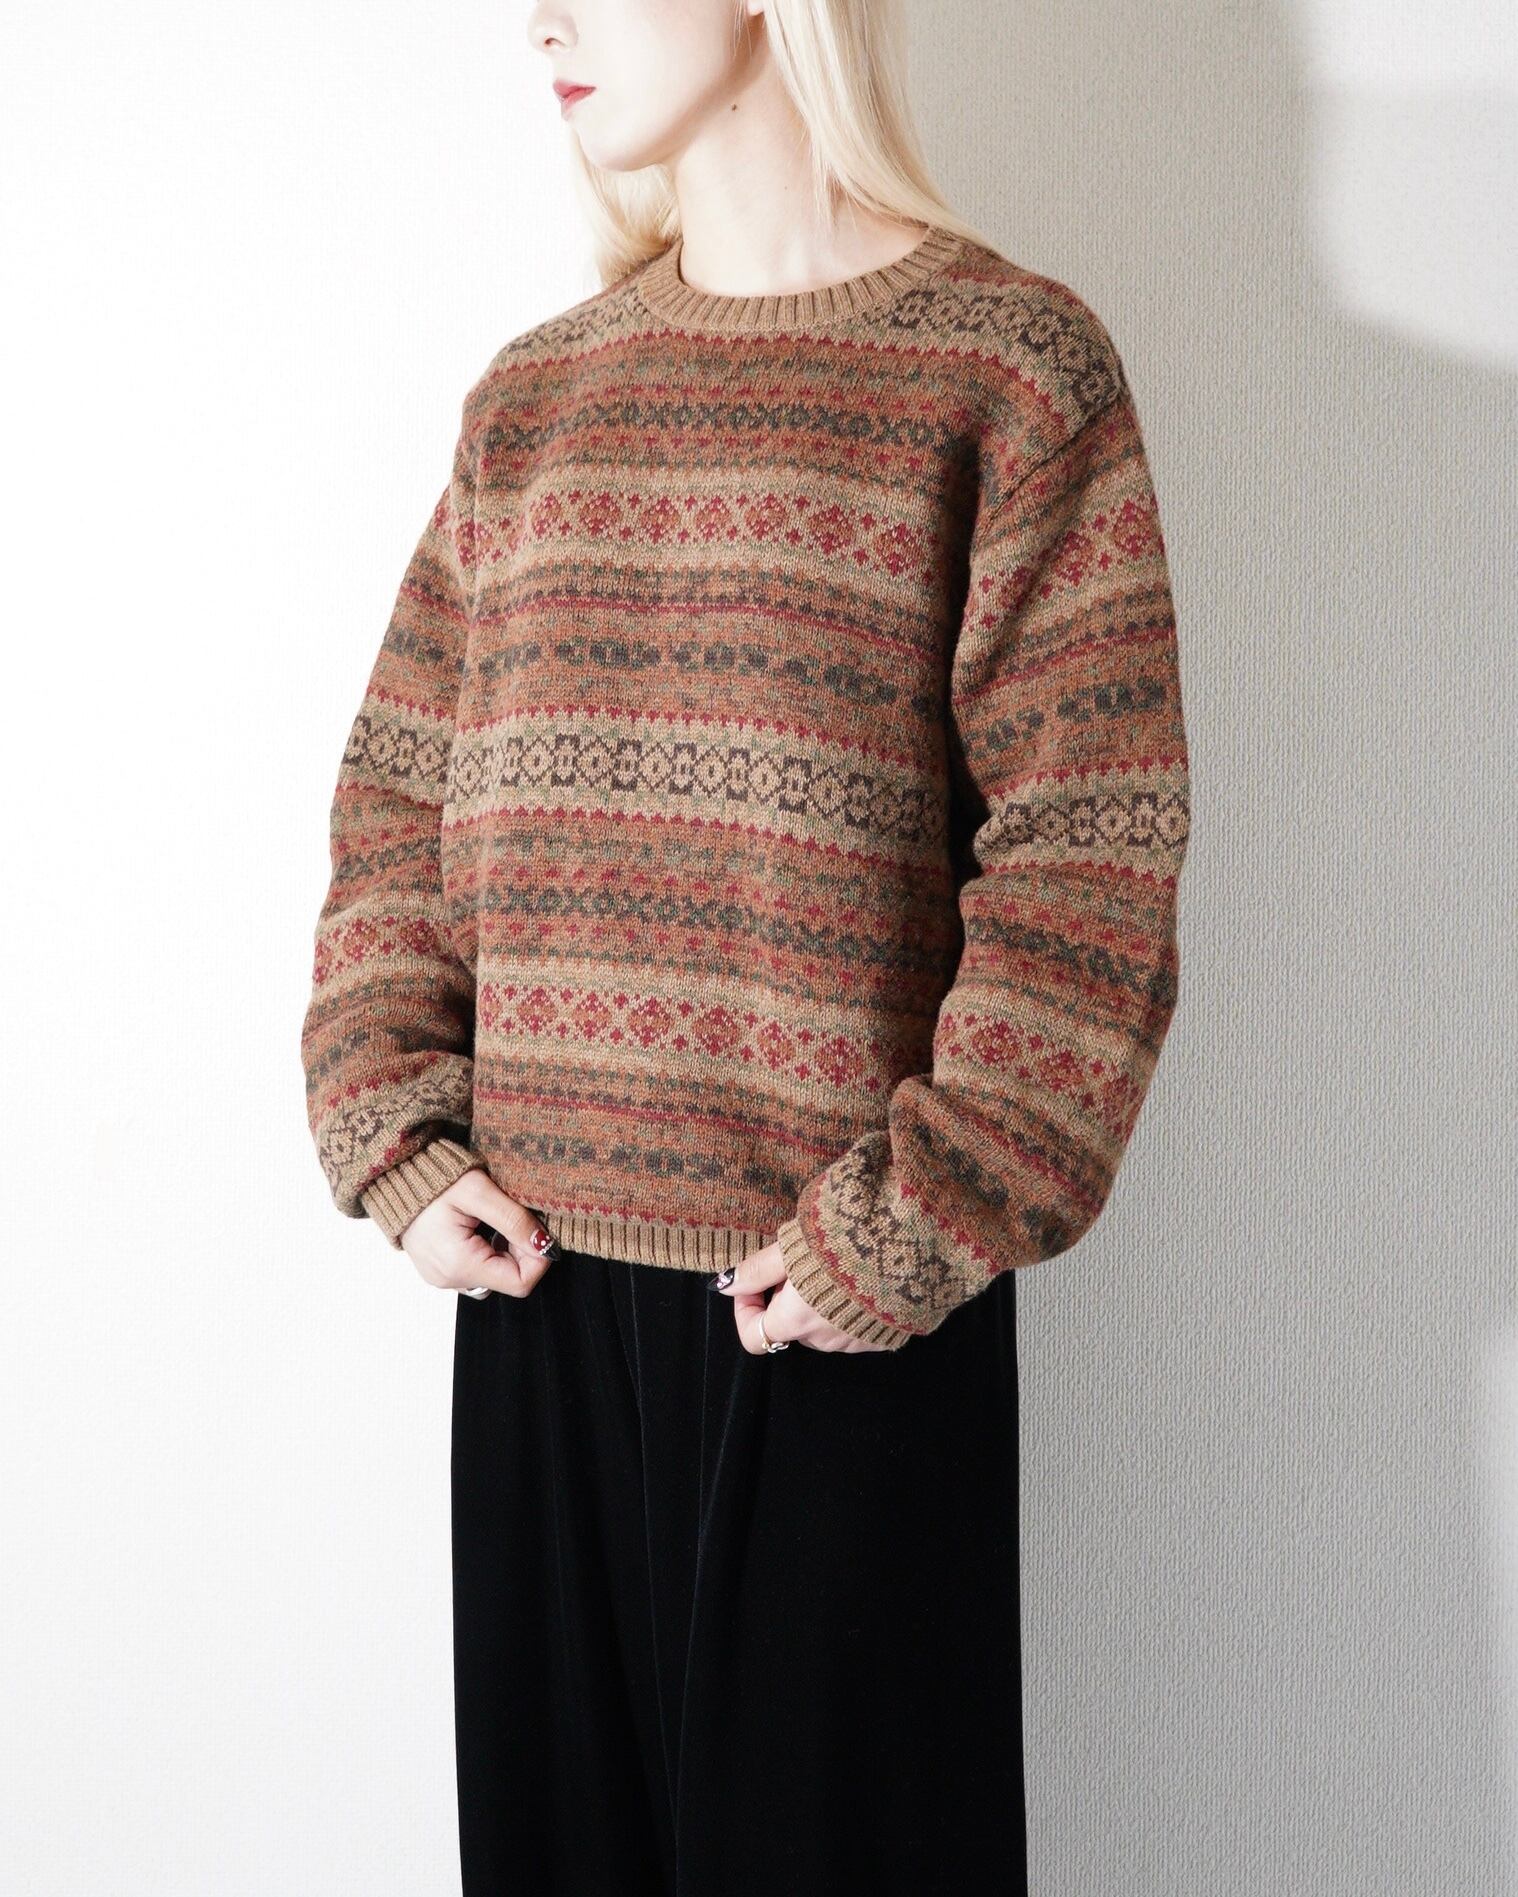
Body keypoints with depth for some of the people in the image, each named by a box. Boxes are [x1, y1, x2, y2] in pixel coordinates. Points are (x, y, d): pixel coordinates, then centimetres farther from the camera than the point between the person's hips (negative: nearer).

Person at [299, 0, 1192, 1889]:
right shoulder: (529, 394, 13)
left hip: (841, 1300, -4)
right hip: (535, 1259, 5)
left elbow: (1092, 849, -10)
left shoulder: (1009, 363, -4)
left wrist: (921, 1225, -14)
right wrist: (390, 1125, 2)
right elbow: (401, 791, 13)